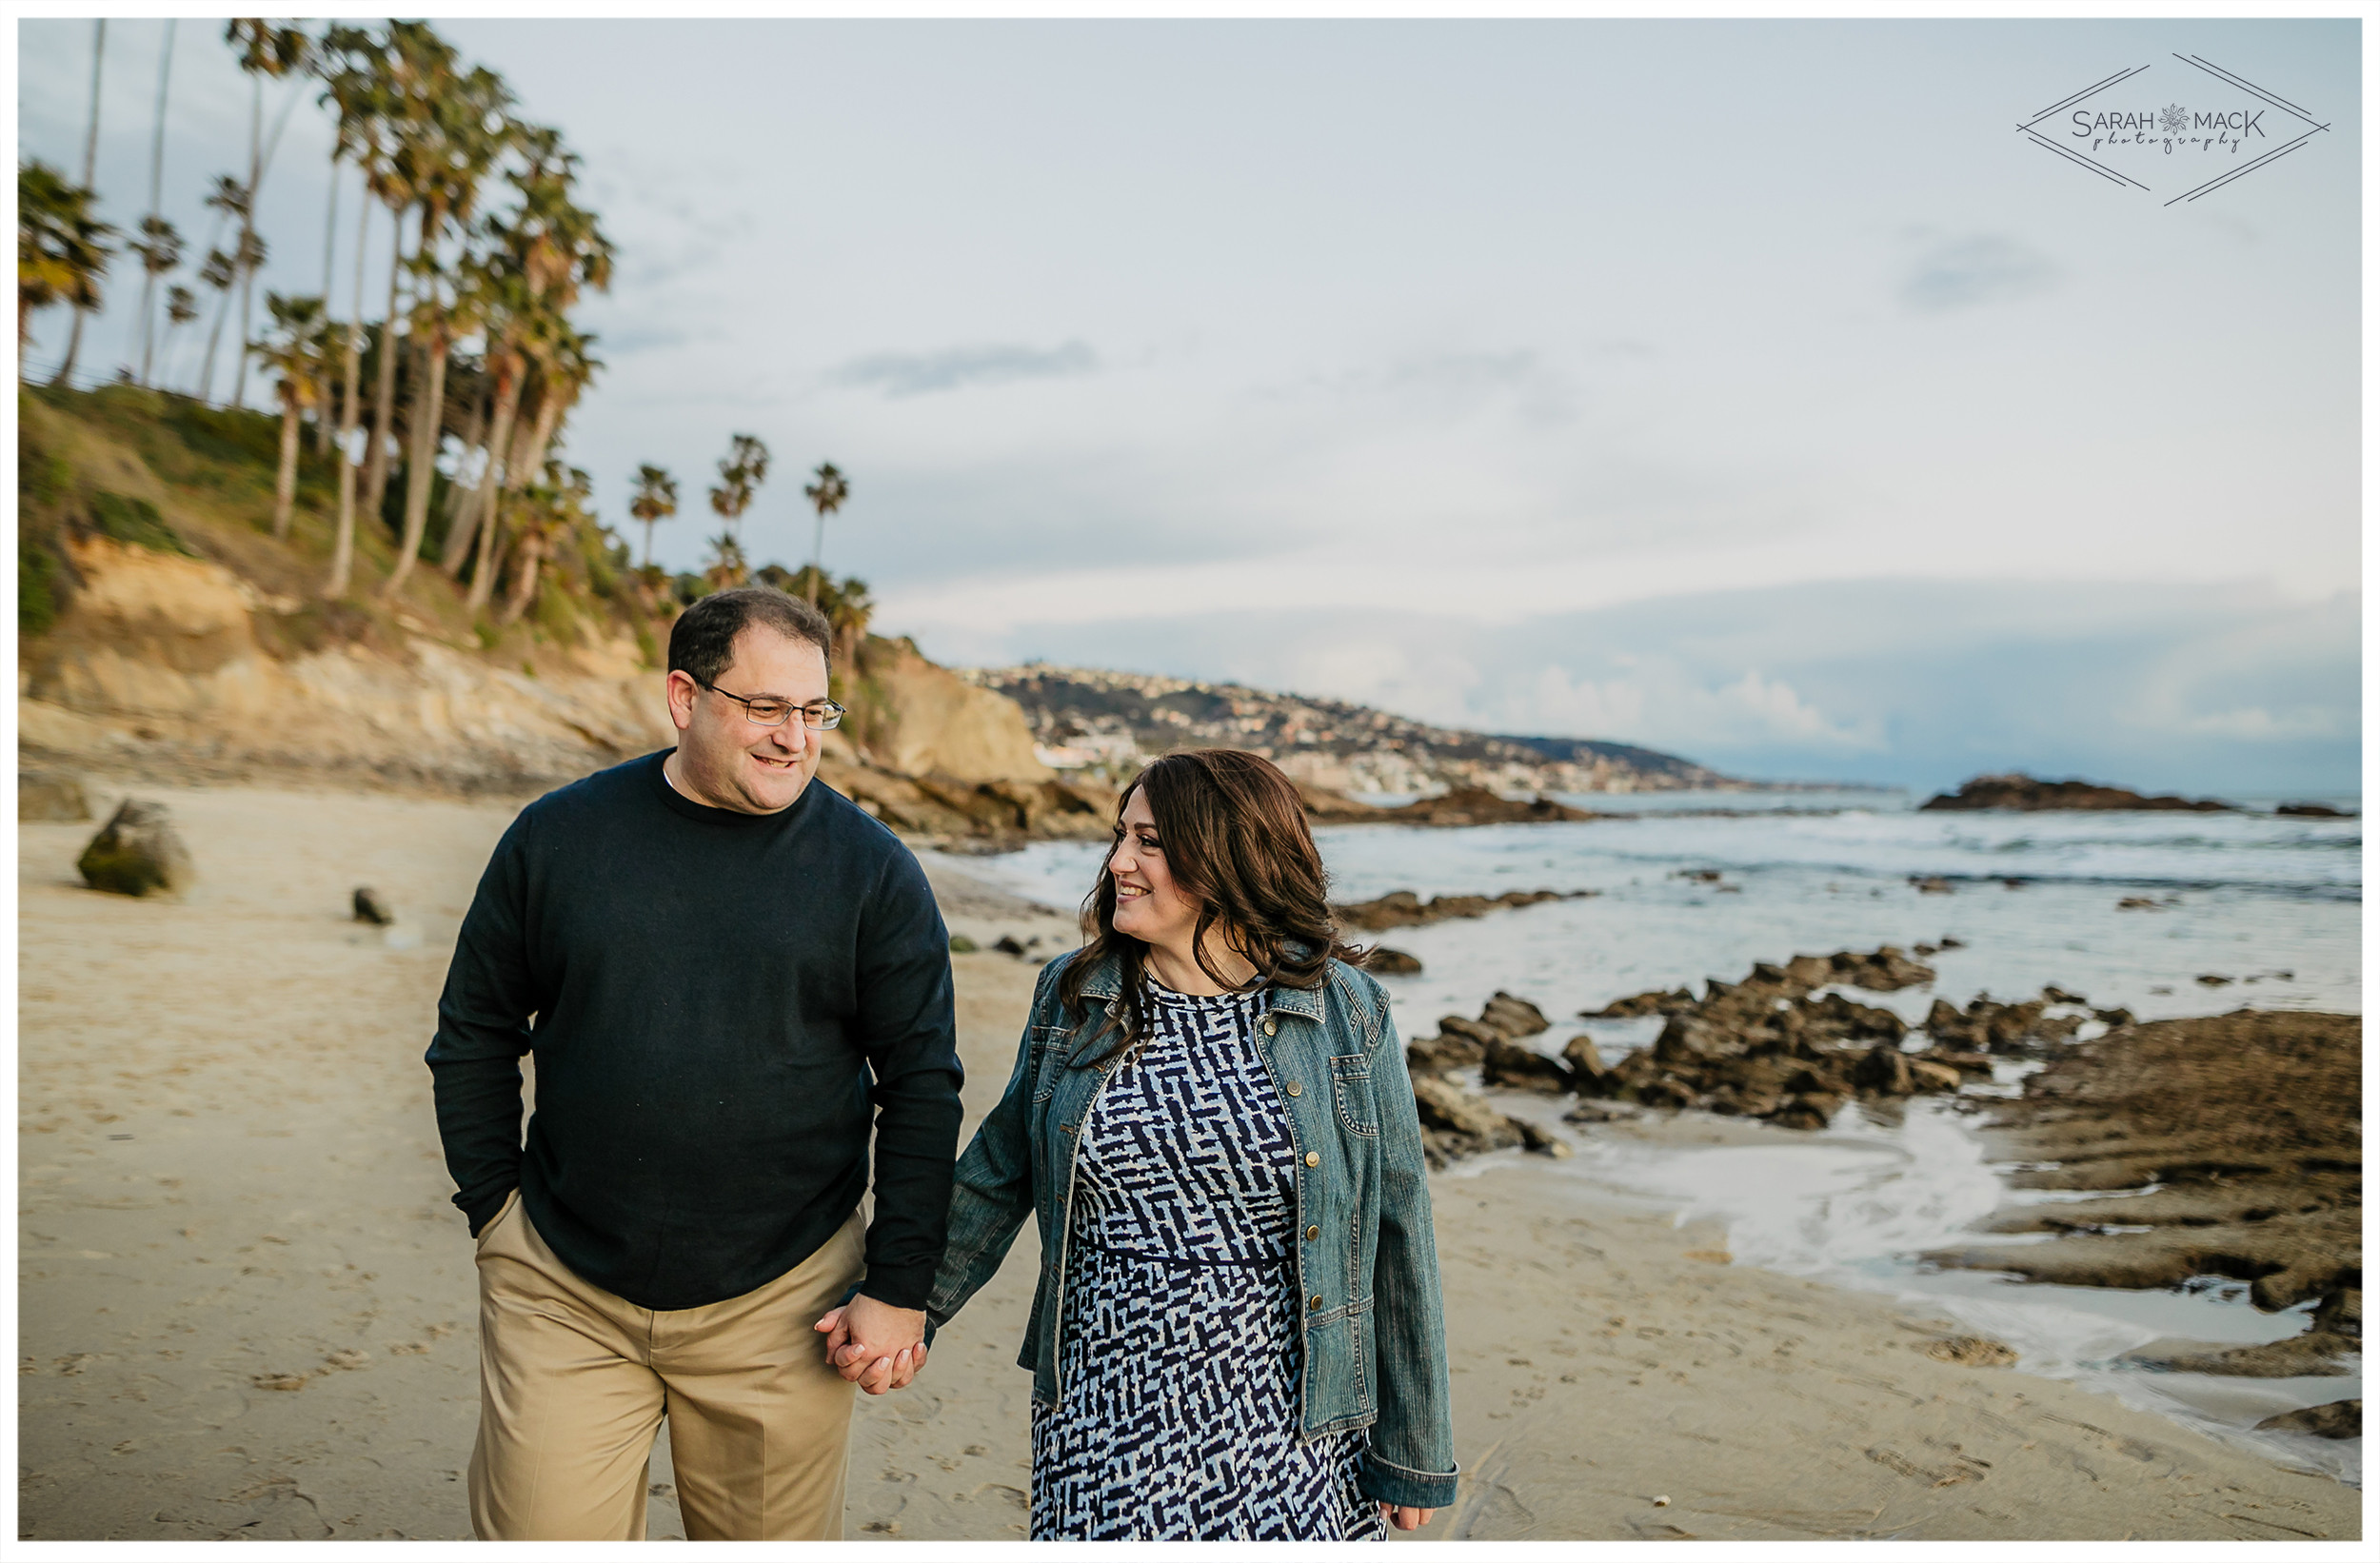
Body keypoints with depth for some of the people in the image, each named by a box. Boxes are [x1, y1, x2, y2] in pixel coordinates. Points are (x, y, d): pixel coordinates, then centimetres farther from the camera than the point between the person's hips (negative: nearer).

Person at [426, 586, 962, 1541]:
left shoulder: (871, 869, -4)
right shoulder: (556, 835, 0)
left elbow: (923, 1084, -2)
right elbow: (474, 1033, 11)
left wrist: (900, 1286, -4)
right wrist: (494, 1208, 5)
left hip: (777, 1307, 0)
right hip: (563, 1296, 1)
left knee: (768, 1537, 13)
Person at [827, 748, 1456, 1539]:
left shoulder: (1346, 1012, -8)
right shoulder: (1072, 993, 0)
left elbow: (1395, 1233, -4)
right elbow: (1002, 1169, 11)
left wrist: (1412, 1453, -1)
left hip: (1285, 1414, -1)